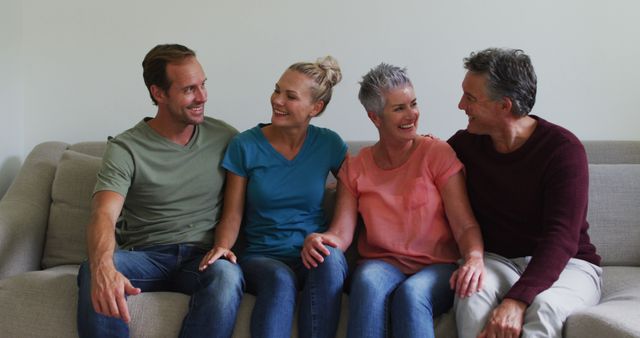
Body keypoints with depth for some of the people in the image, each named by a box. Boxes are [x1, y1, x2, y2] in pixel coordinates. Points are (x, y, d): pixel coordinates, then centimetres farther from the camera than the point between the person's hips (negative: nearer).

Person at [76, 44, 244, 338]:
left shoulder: (224, 137, 7)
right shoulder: (125, 149, -2)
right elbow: (104, 216, -17)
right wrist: (103, 267, -40)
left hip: (204, 257, 1)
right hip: (146, 256, -1)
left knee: (227, 275, -36)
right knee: (93, 271, -35)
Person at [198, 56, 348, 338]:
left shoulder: (329, 144, 5)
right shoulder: (245, 145, 1)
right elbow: (232, 214, 1)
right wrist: (222, 246, -17)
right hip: (261, 256, -1)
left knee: (330, 259, -35)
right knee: (280, 279, -37)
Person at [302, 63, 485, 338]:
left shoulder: (437, 153, 2)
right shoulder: (355, 168, 9)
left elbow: (465, 225, -5)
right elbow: (341, 232, -1)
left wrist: (474, 258, -27)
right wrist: (318, 241, -25)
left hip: (436, 267, -1)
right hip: (380, 265, 2)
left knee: (412, 293, -36)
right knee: (369, 281, -34)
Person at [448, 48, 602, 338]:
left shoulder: (563, 148, -13)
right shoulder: (466, 143, 2)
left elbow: (561, 238, -24)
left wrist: (517, 300, -36)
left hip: (565, 264, -3)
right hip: (496, 261, 3)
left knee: (544, 306, -38)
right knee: (472, 296, -32)